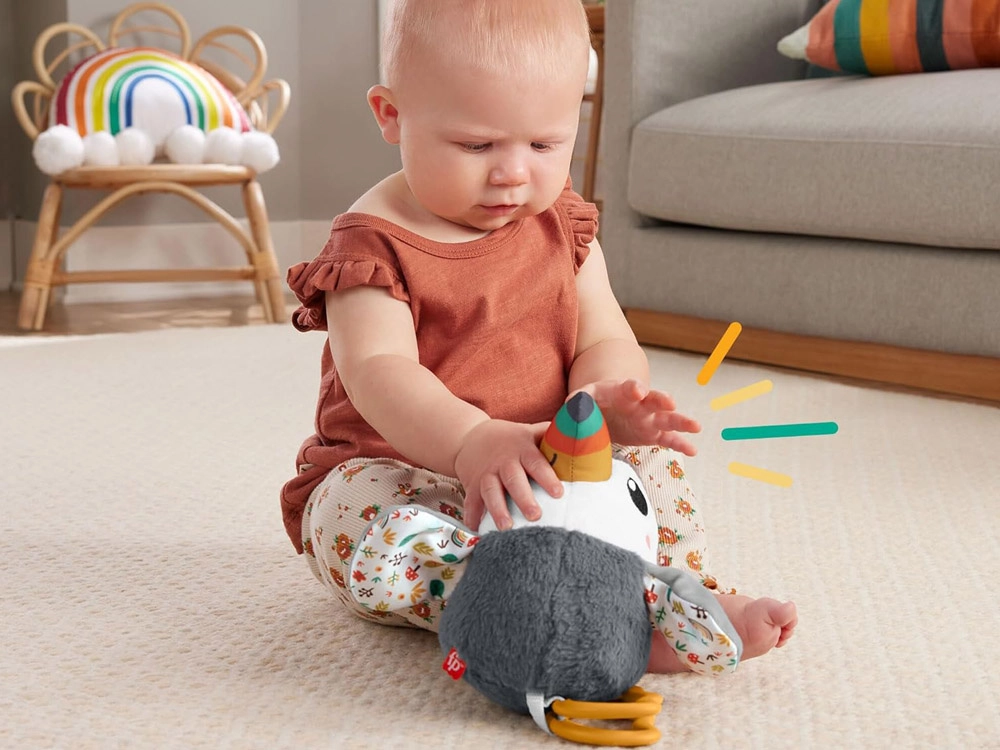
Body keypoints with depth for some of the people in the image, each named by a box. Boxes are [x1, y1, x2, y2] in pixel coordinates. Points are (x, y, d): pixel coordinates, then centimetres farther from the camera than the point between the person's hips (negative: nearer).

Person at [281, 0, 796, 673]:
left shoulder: (561, 226, 5)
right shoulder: (374, 243, -14)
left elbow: (605, 341, 0)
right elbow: (378, 369, -29)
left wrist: (606, 398, -27)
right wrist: (471, 444, -50)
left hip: (537, 472, 6)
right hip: (398, 464, -5)